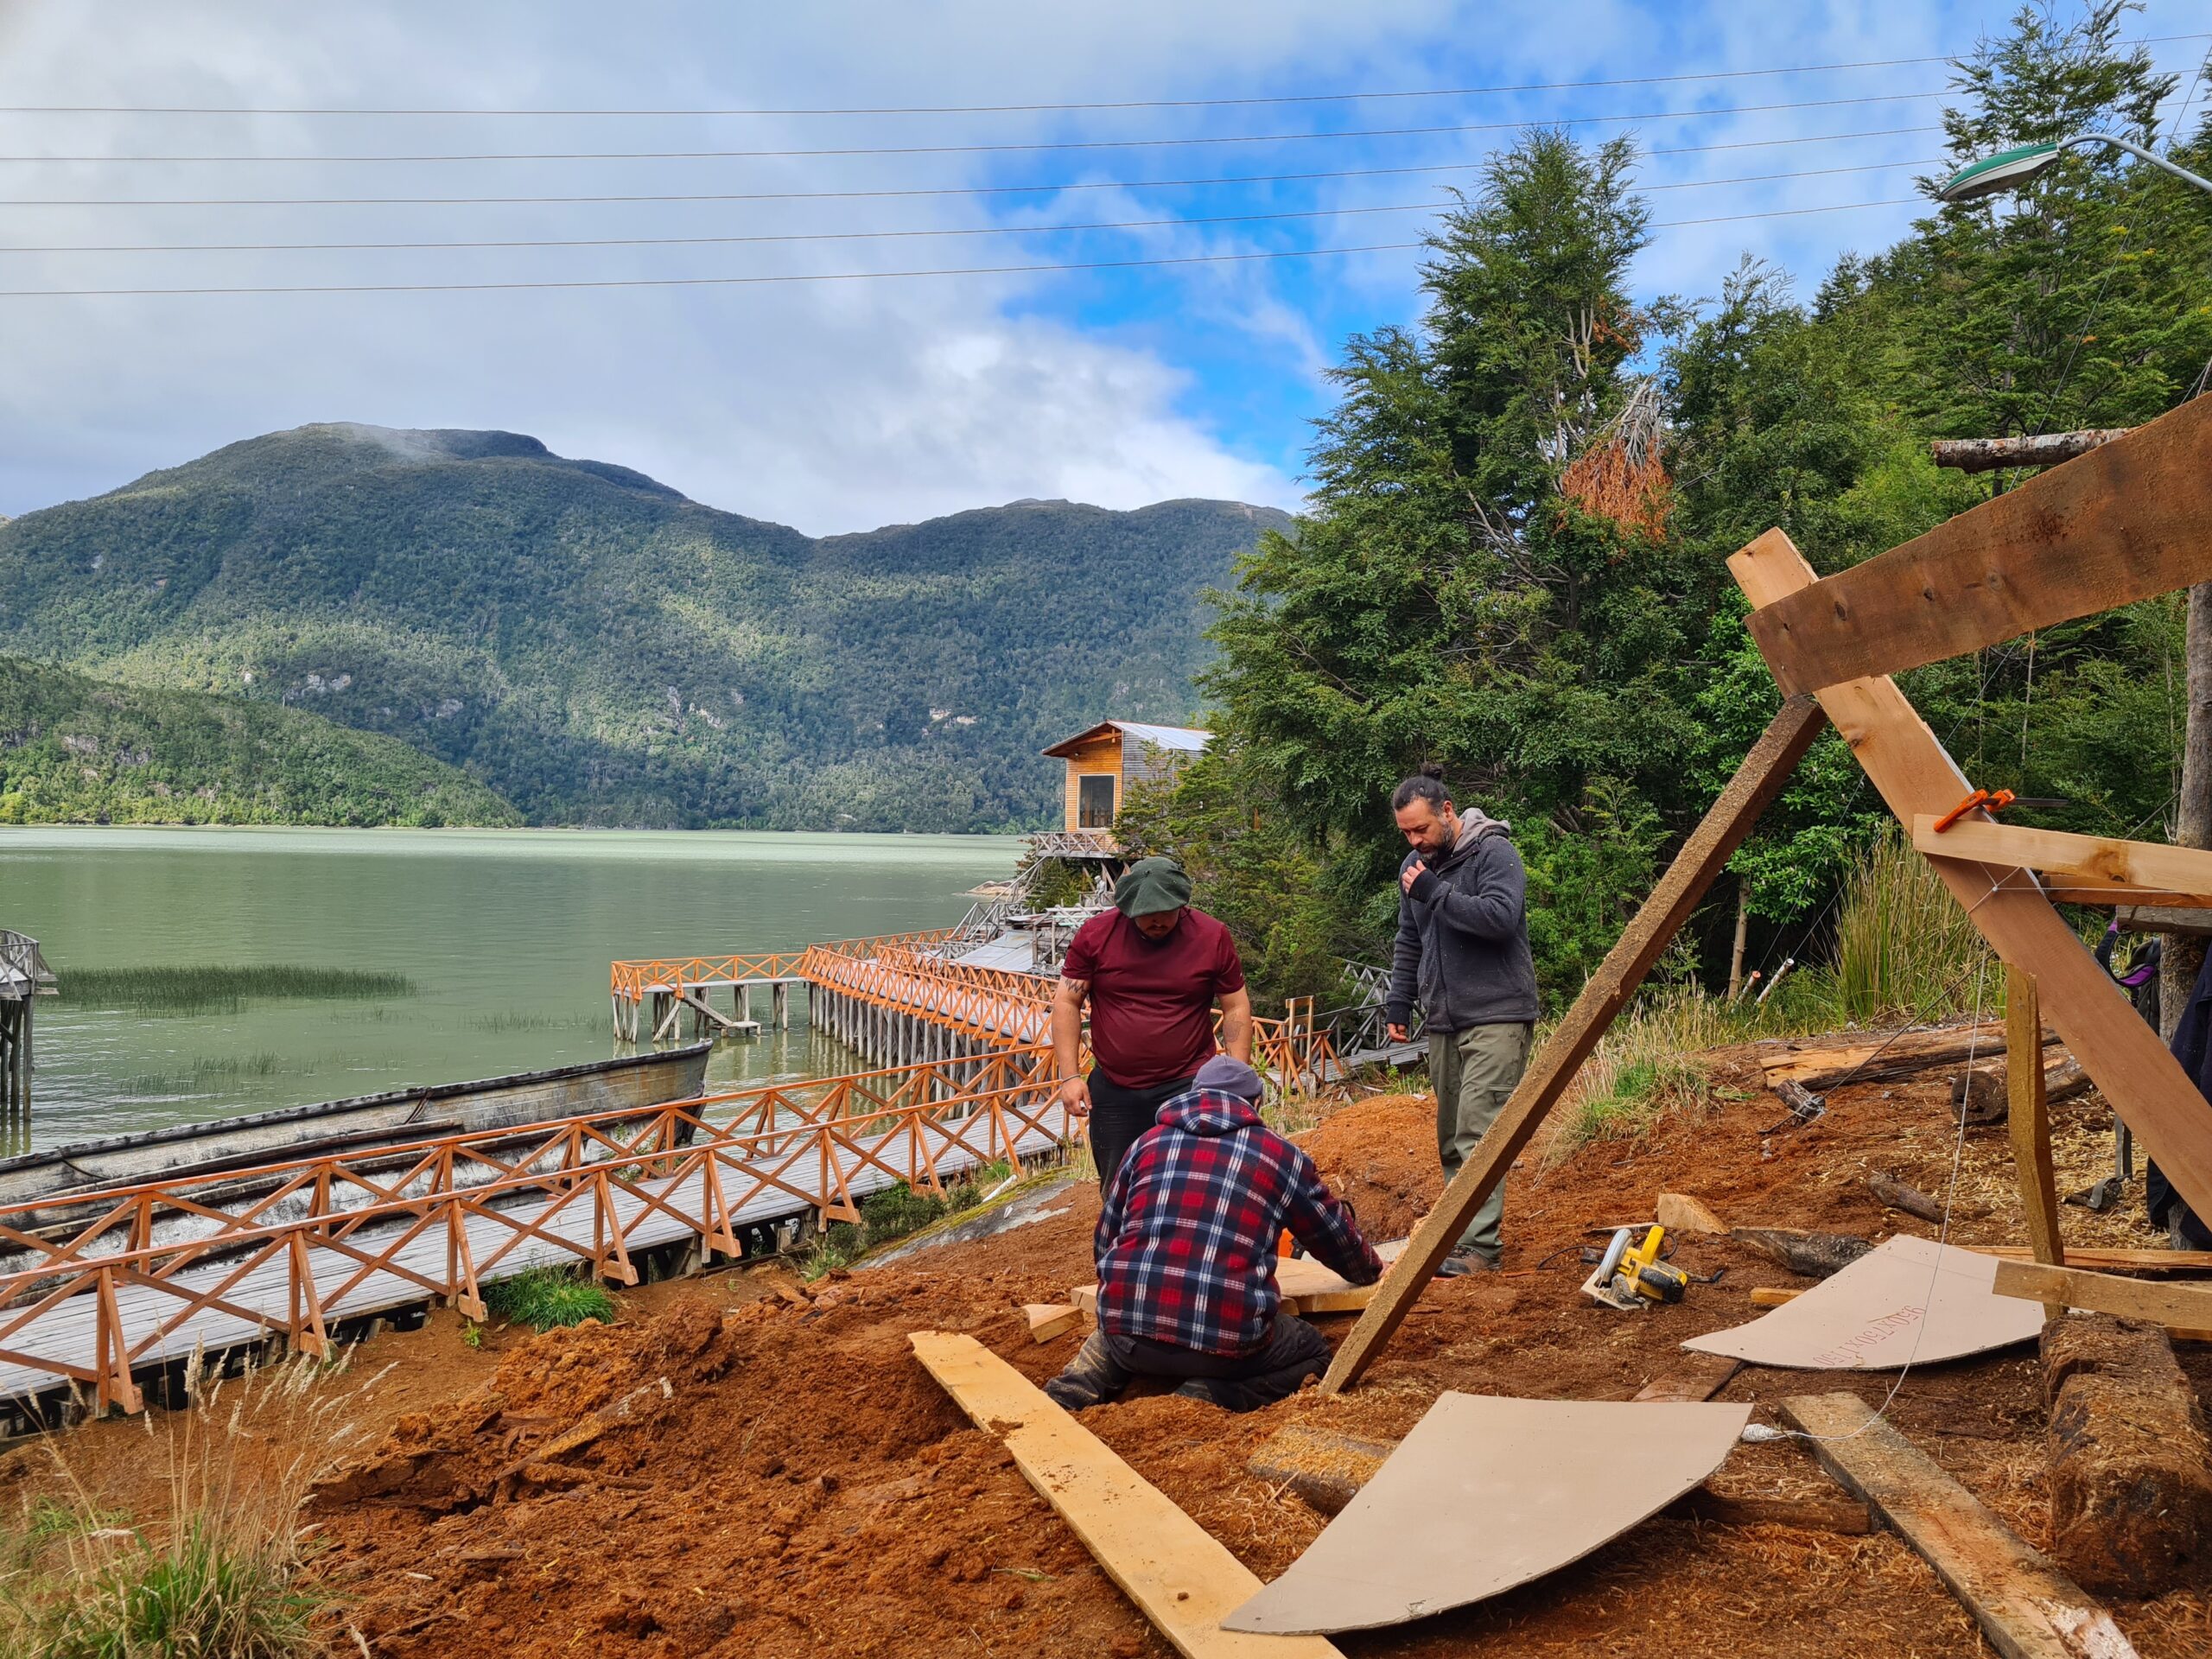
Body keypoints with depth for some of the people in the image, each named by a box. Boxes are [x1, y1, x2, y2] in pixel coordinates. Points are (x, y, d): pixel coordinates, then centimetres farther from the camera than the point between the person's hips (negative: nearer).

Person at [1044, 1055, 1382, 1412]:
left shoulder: (1148, 1142, 15)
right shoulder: (1282, 1155, 10)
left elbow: (1104, 1239, 22)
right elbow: (1339, 1239, 23)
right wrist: (1373, 1272, 45)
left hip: (1129, 1333, 4)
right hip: (1224, 1338, -4)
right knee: (1313, 1351, 23)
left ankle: (1086, 1379, 7)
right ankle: (1208, 1394, -2)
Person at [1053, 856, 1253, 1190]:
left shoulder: (1213, 937, -6)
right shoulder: (1095, 934, -6)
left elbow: (1236, 1008, 2)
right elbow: (1066, 1003, -1)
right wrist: (1070, 1076, -7)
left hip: (1187, 1088, -1)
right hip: (1113, 1091, 2)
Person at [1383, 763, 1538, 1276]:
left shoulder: (1493, 853, -9)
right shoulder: (1415, 865, 14)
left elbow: (1501, 917, -24)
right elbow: (1408, 943, 21)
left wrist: (1437, 894, -20)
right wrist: (1399, 1003, 14)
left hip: (1496, 1016, -8)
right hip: (1444, 1021, 8)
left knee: (1479, 1132, -14)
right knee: (1451, 1138, 8)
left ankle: (1479, 1245, -14)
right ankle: (1459, 1229, 15)